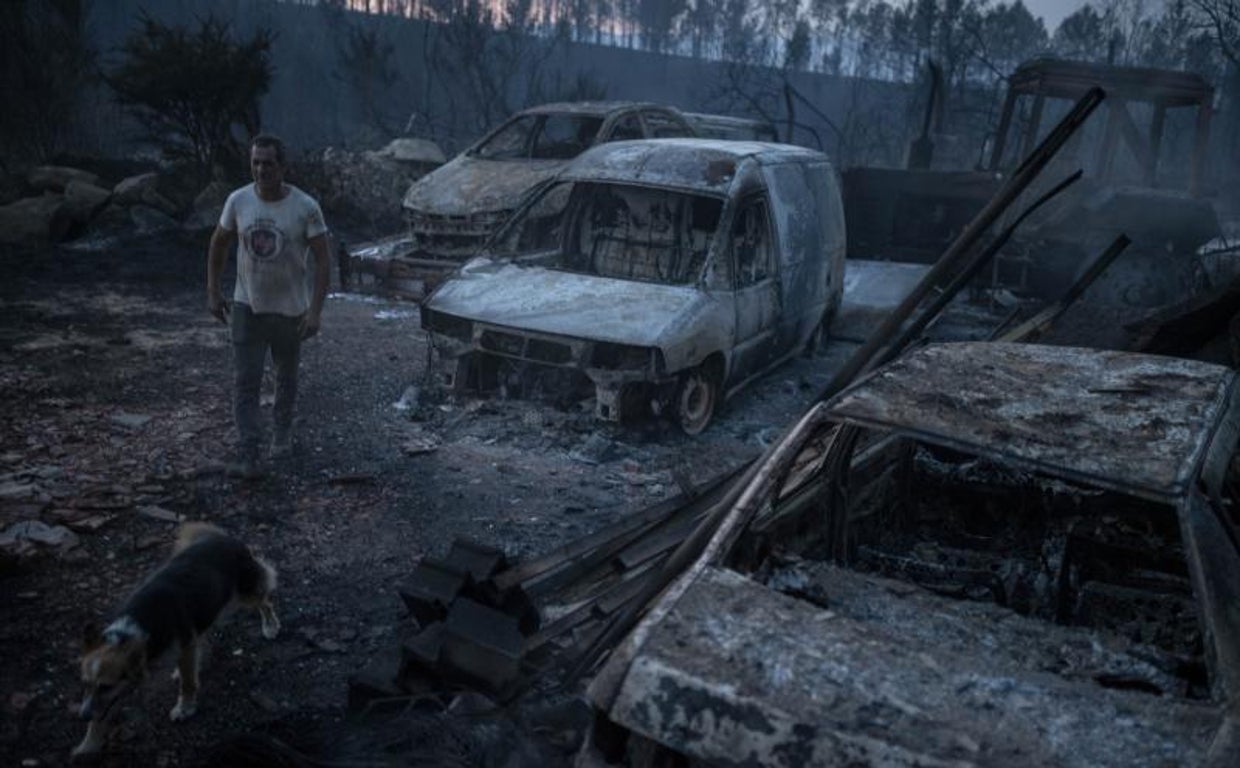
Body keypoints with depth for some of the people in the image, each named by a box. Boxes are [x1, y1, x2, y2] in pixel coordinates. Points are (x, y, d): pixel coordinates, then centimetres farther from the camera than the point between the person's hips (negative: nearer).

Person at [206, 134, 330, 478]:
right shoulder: (238, 201, -7)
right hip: (247, 307, 1)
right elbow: (219, 245, 8)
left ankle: (282, 433, 40)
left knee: (286, 378, 17)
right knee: (245, 382, -6)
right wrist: (212, 292, 5)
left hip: (291, 310, -1)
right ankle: (249, 457, -4)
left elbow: (321, 260, -13)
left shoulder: (305, 207, -15)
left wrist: (315, 310, -20)